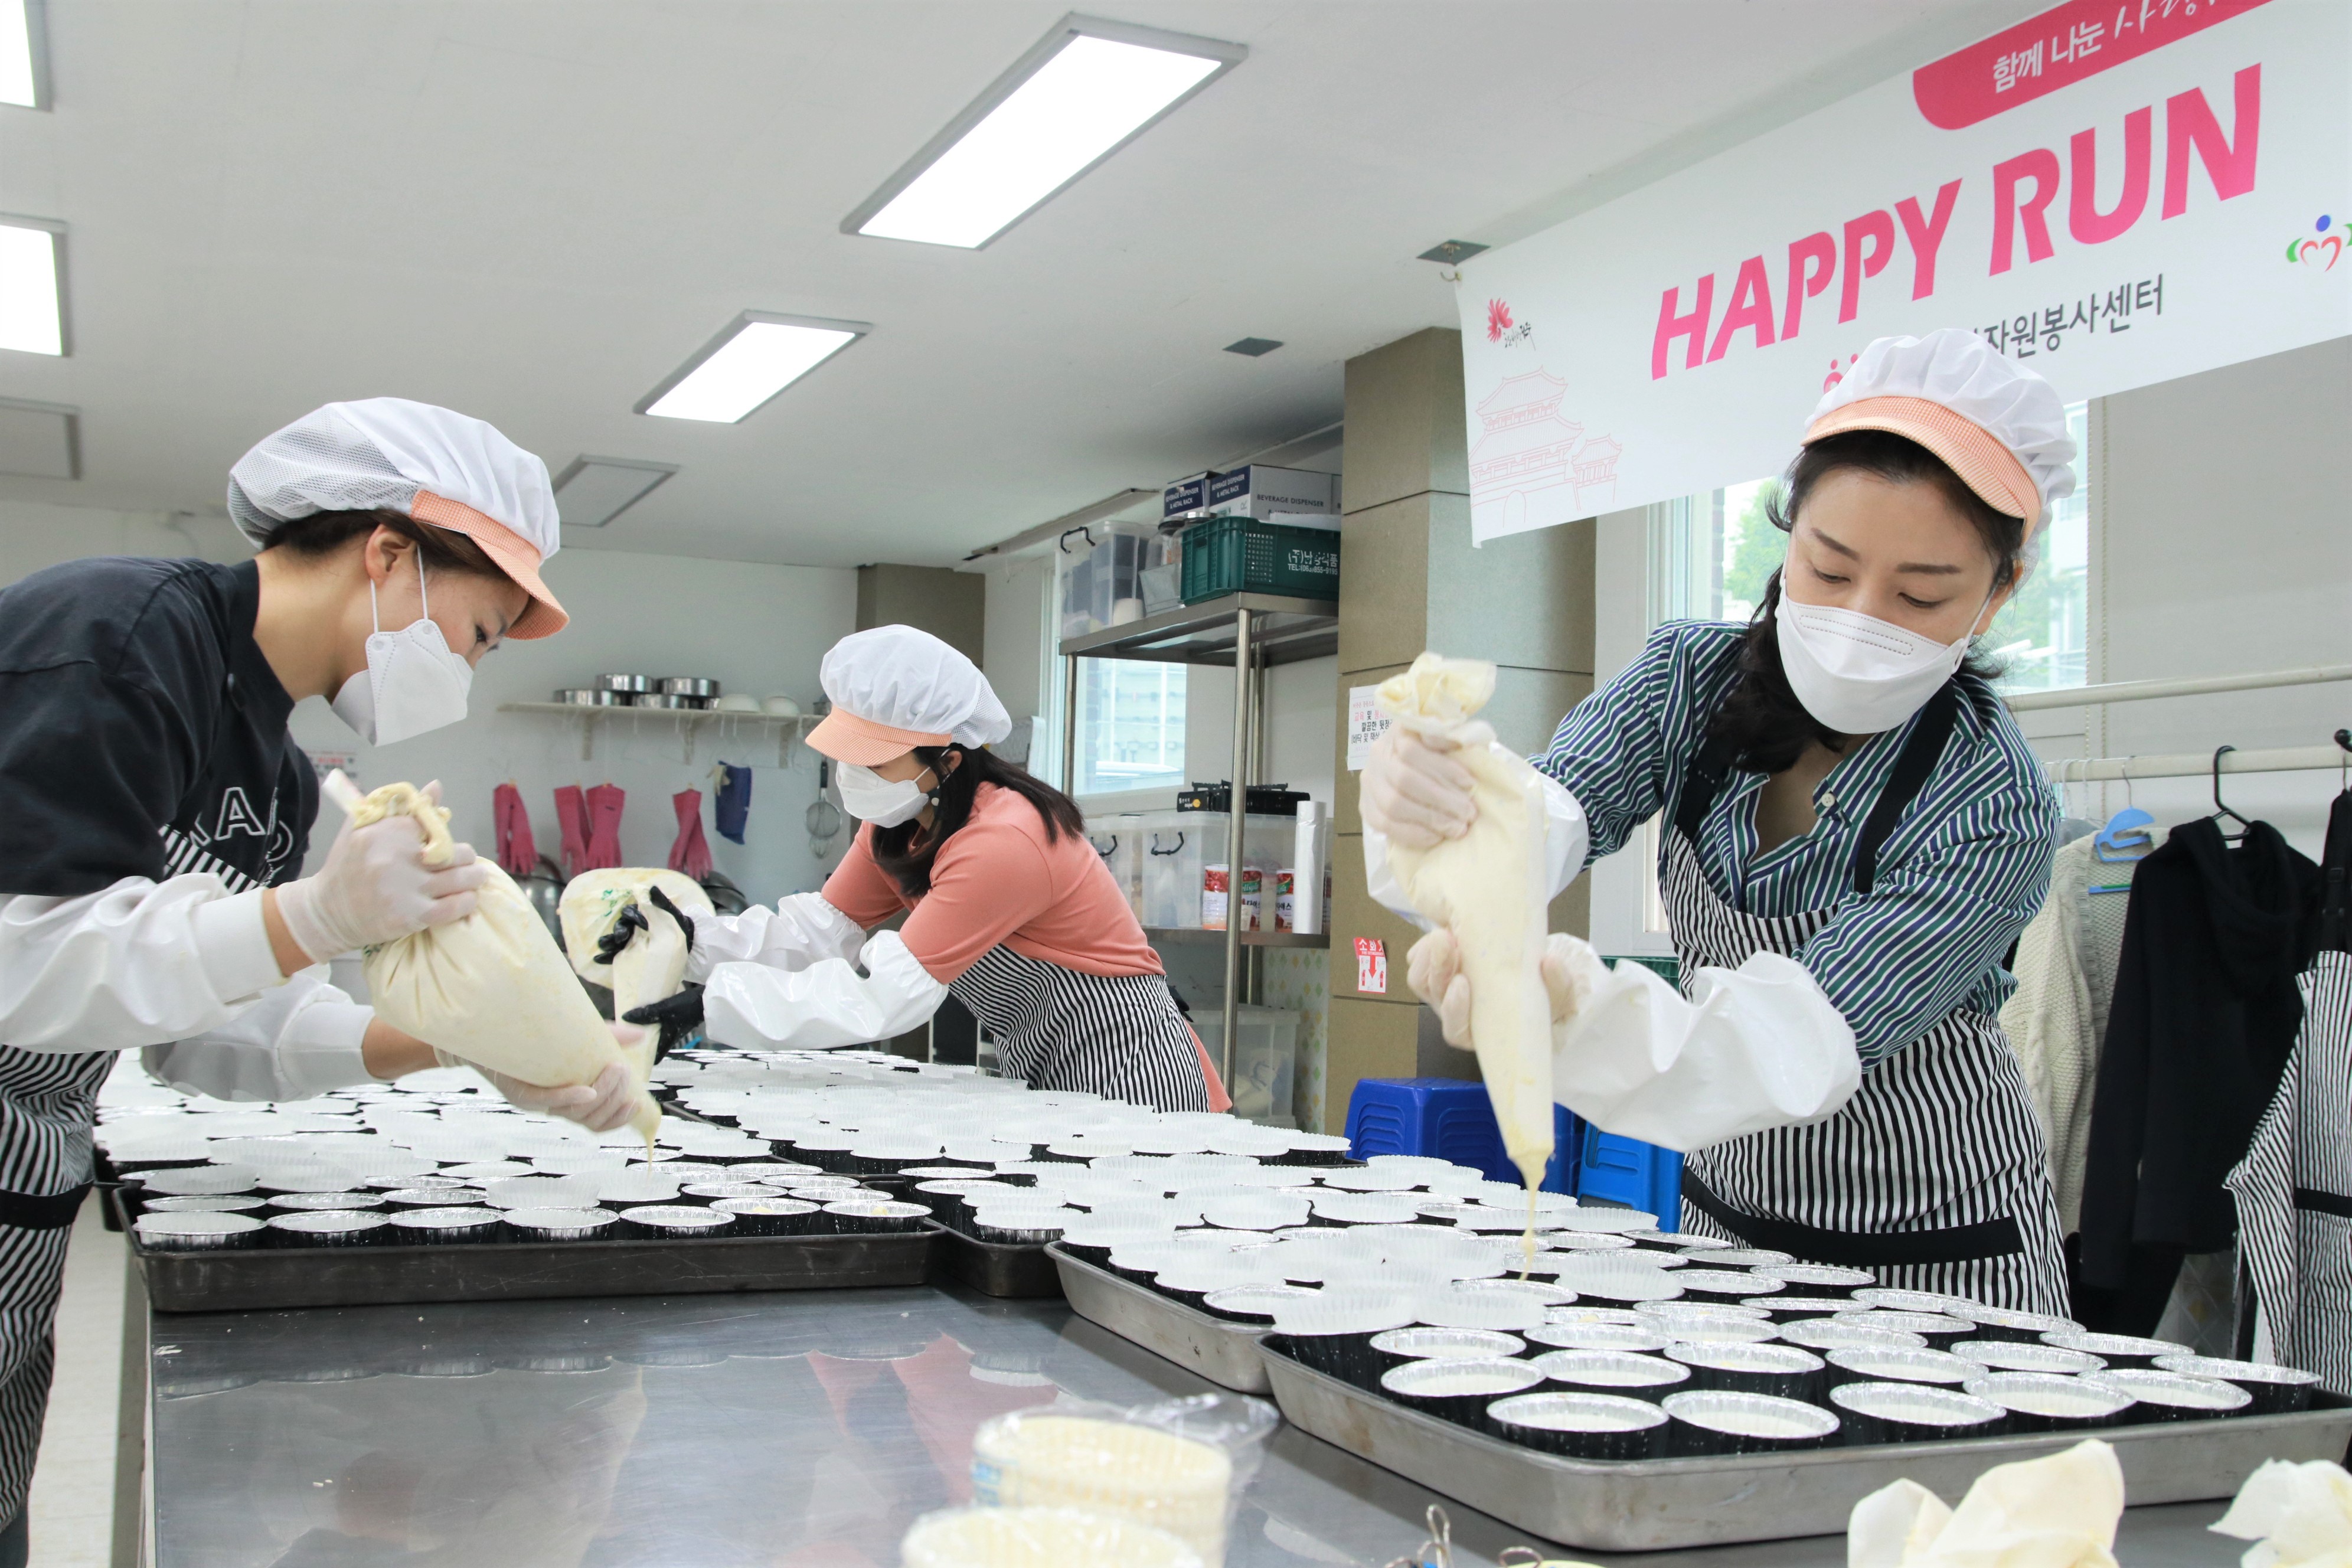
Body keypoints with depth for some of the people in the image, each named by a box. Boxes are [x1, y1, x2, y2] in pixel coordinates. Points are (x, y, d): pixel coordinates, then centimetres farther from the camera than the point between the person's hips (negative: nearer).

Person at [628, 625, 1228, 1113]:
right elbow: (818, 933, -1)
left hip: (1124, 1074, -8)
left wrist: (712, 1003, -31)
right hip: (1043, 1075, 8)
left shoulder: (1003, 842, -27)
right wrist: (695, 937, -16)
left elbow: (884, 998, -30)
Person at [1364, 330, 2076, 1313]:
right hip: (1725, 1212, 4)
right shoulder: (1694, 677, -11)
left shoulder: (1993, 815, -25)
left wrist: (1571, 999, -53)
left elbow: (1803, 1053, -34)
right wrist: (1429, 802, -52)